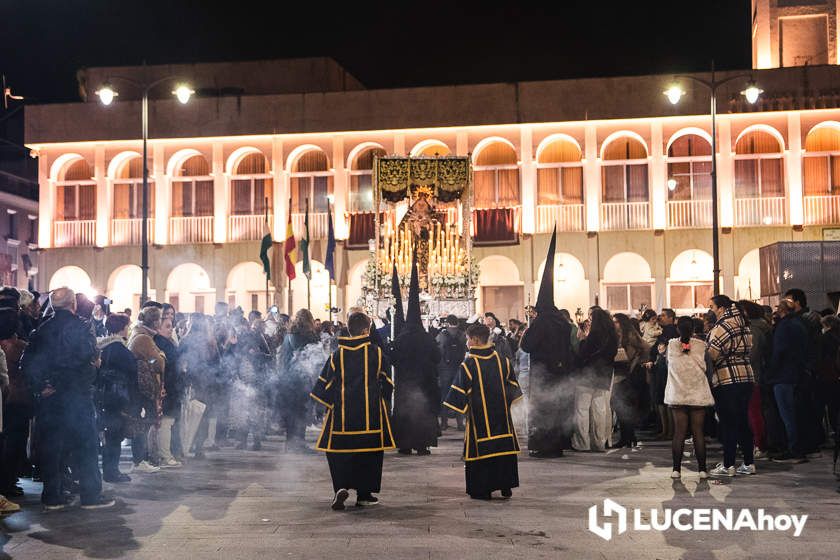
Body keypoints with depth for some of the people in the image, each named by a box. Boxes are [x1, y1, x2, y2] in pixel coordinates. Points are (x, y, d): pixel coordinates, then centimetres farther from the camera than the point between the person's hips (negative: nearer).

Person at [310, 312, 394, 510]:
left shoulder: (337, 355, 0)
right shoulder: (377, 353, -3)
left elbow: (325, 384, 1)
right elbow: (387, 383, 4)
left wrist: (330, 404, 16)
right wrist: (381, 399, 21)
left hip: (342, 413, 1)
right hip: (371, 413, -1)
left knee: (340, 452, 7)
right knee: (369, 452, 10)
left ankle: (341, 487, -13)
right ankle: (364, 493, 13)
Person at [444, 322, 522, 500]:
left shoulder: (469, 363, -11)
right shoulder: (501, 360, 3)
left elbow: (460, 390, -9)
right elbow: (512, 383, 11)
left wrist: (459, 406, 4)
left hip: (479, 415, -4)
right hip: (501, 413, 4)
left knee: (481, 450, 2)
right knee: (504, 446, 9)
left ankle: (482, 490, 4)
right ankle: (506, 487, 12)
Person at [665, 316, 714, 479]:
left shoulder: (671, 345, -2)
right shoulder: (701, 345, -5)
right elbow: (705, 367, 0)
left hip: (677, 395, 1)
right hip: (698, 396, -1)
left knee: (679, 432, 3)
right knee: (698, 432, 3)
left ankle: (676, 469, 3)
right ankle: (702, 469, 4)